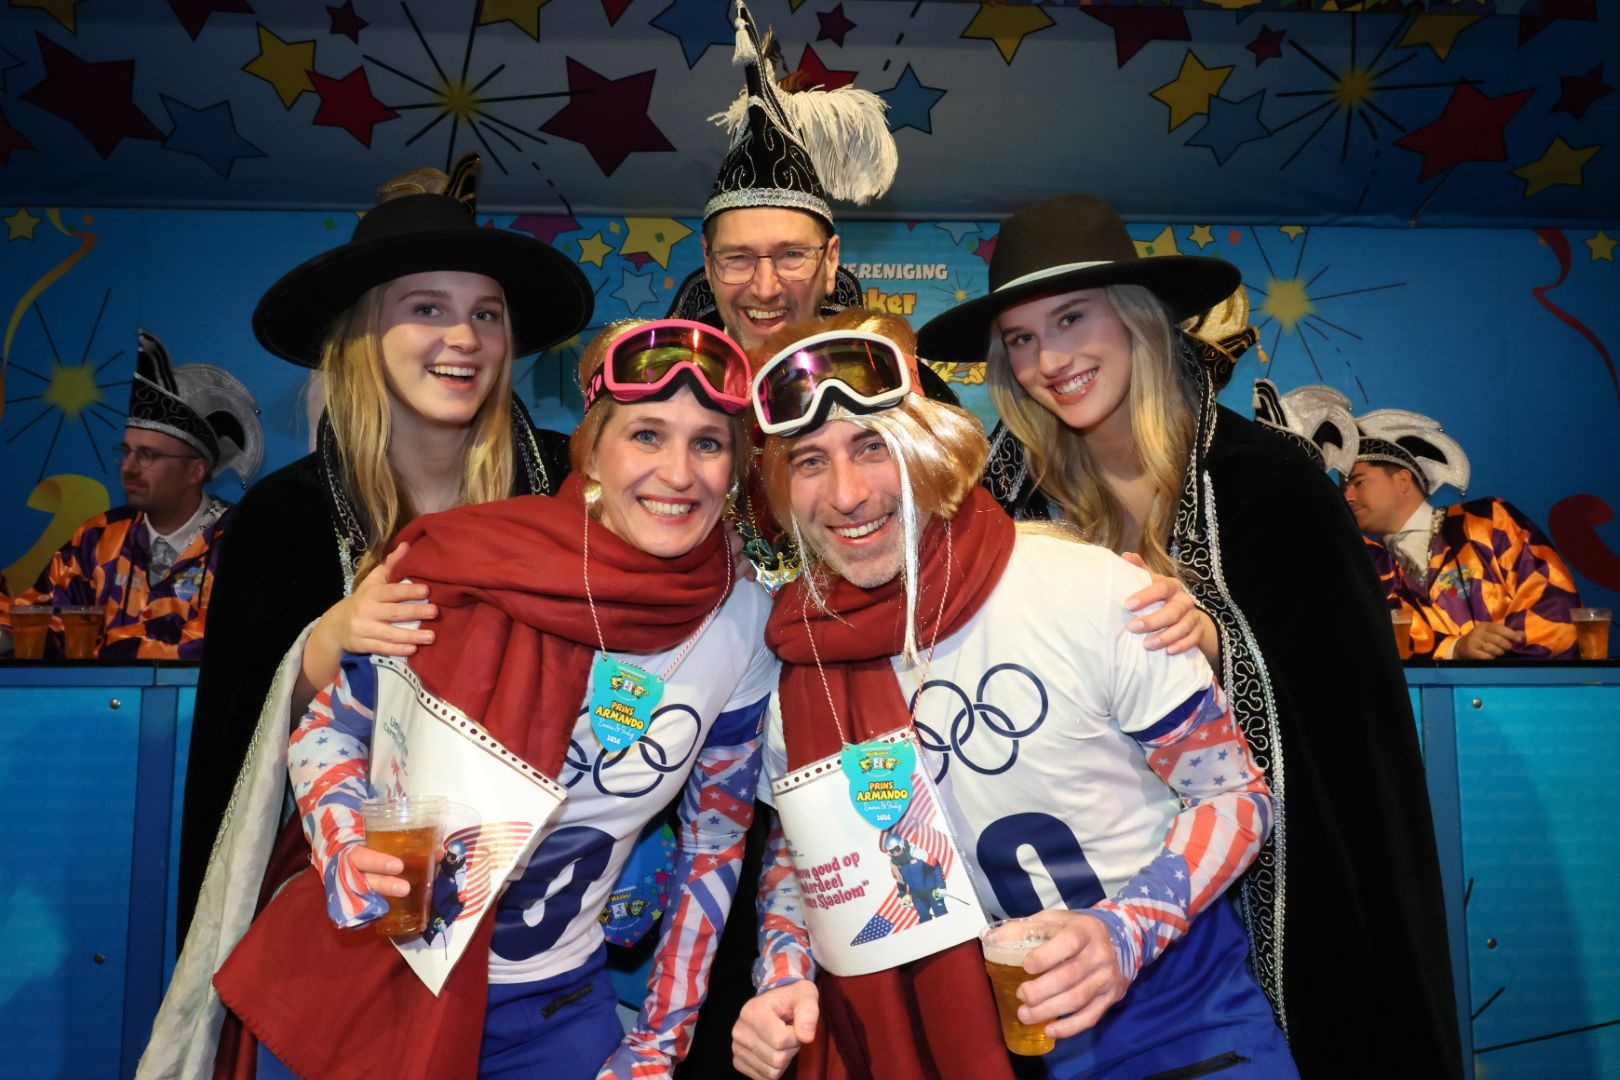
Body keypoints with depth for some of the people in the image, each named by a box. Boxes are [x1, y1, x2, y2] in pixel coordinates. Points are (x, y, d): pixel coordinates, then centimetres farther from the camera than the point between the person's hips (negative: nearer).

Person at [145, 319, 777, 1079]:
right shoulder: (470, 563, -19)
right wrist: (348, 852, -22)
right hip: (359, 979, -1)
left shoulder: (744, 625, -12)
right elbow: (326, 728, -4)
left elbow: (716, 843, 0)